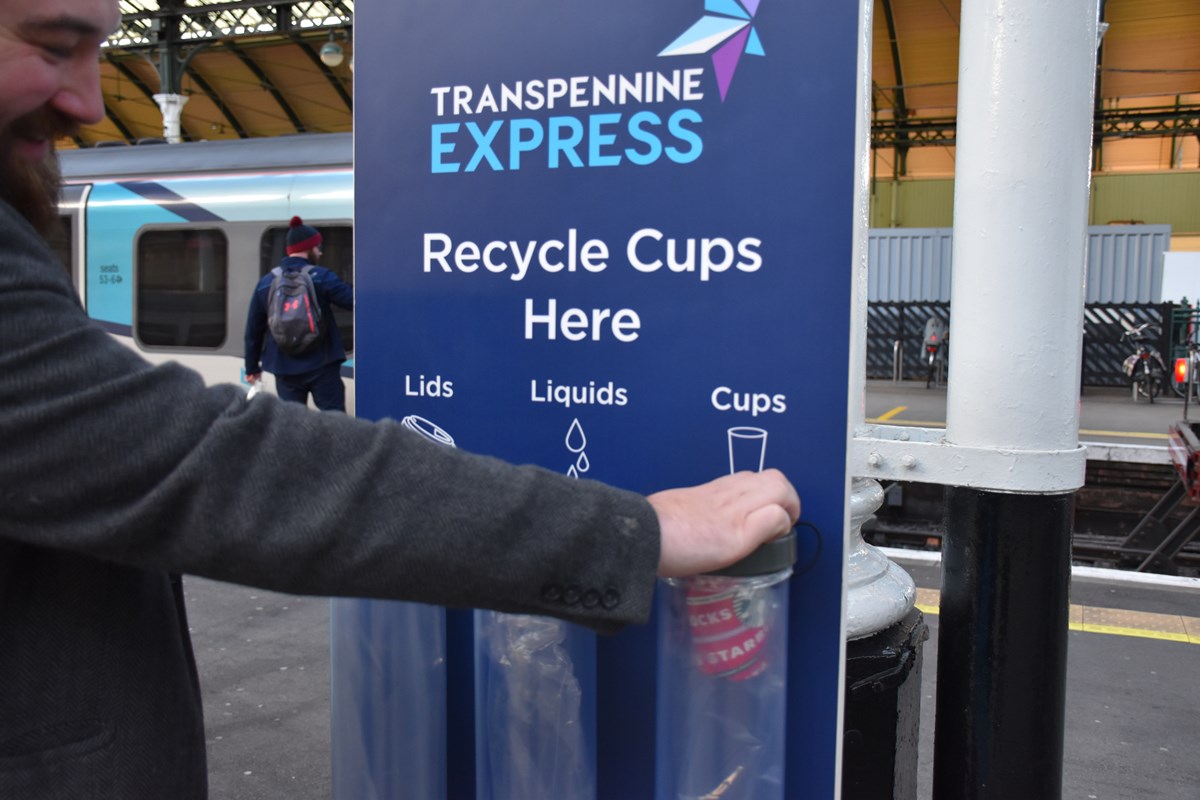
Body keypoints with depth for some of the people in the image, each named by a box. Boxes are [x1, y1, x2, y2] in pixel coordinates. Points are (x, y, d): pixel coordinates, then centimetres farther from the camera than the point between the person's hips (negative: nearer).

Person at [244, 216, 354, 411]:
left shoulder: (265, 283, 6)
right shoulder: (321, 277, -8)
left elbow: (253, 330, 10)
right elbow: (352, 300, -12)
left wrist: (252, 367, 18)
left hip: (285, 368, 4)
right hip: (321, 365, -4)